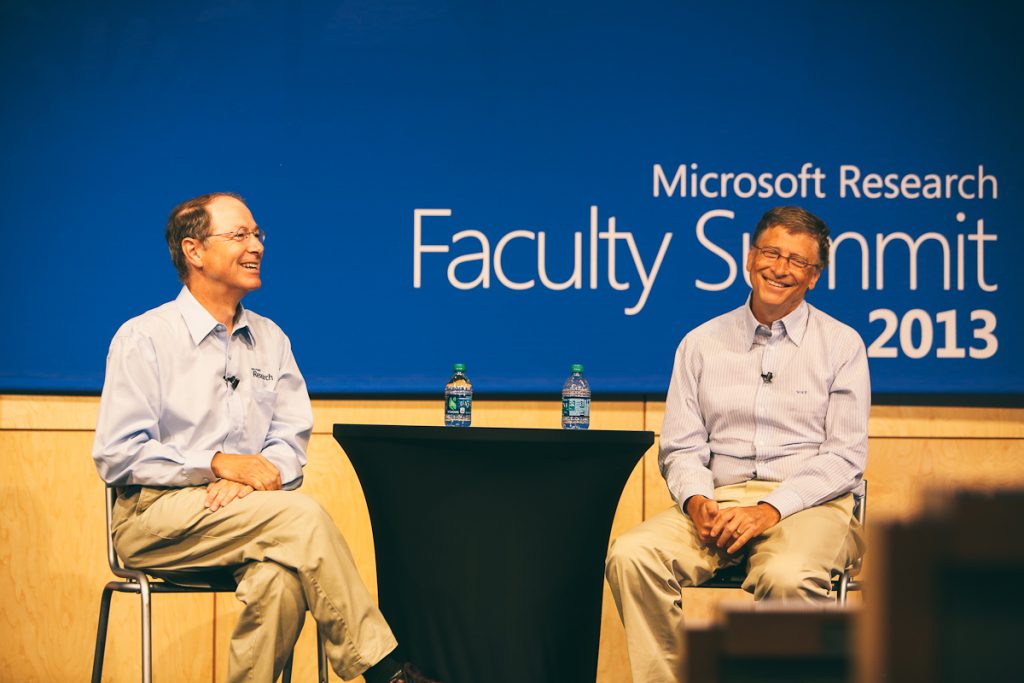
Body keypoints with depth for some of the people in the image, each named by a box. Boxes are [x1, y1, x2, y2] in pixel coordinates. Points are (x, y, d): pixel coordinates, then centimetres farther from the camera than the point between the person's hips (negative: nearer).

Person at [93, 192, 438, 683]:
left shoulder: (270, 340, 16)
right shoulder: (143, 339, 0)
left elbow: (291, 438, 10)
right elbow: (117, 455, -6)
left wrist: (249, 478, -14)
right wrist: (219, 464, -15)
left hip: (242, 514, 4)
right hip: (156, 516, -4)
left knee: (280, 578, -33)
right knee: (301, 515, -28)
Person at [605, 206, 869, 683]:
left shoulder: (841, 345, 8)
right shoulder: (701, 344, 16)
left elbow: (845, 456, 0)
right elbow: (681, 447, 12)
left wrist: (770, 510, -15)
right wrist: (697, 501, -11)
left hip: (809, 503, -3)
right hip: (718, 499, 3)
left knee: (786, 576, -38)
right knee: (630, 556, -26)